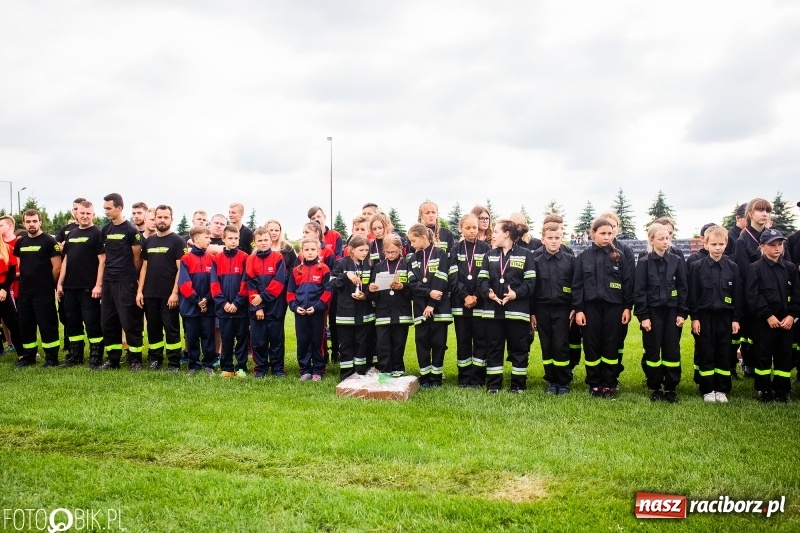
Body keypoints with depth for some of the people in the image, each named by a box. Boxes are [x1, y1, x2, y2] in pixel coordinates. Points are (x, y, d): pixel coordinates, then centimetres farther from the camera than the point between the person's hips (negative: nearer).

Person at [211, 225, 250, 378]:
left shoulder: (244, 258, -1)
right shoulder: (217, 259, 5)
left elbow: (245, 283, -6)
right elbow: (214, 283, 1)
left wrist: (237, 302, -12)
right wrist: (223, 302, -9)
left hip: (241, 307, -1)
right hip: (223, 307, 2)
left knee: (242, 338, 6)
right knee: (226, 338, 8)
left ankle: (241, 367, 14)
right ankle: (226, 368, 17)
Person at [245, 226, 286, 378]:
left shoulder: (278, 258, -1)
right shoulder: (250, 260, 4)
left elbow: (279, 281, -9)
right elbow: (250, 285, -1)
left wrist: (263, 296, -13)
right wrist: (257, 307, -9)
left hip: (275, 307, -1)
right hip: (256, 308, 2)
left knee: (276, 339, 6)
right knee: (258, 340, 6)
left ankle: (278, 368, 16)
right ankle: (260, 368, 18)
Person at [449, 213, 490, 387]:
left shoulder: (486, 248, 3)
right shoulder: (455, 250, 7)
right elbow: (453, 278, -1)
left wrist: (476, 297, -11)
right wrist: (465, 296, -13)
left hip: (481, 302, -1)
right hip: (460, 303, 1)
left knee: (481, 340, 1)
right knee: (463, 340, 5)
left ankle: (478, 377, 8)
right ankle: (464, 377, 12)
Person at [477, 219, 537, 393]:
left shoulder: (525, 254, 1)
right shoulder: (490, 255, 13)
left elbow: (530, 281, -5)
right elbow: (482, 280, 6)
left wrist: (516, 293, -21)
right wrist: (488, 292, -14)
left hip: (517, 310, -3)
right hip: (493, 309, 3)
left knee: (519, 348, 5)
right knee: (493, 347, 8)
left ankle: (518, 384, 15)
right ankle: (493, 384, 17)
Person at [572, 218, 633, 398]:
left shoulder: (619, 256, 3)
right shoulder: (584, 256, 2)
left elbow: (628, 283, 4)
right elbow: (577, 285, 1)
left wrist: (628, 307, -1)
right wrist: (578, 309, -4)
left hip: (613, 307, 0)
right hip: (591, 307, 0)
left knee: (611, 346, 5)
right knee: (592, 347, 5)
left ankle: (609, 384, 15)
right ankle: (594, 384, 17)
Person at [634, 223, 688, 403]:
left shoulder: (677, 261, 4)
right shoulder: (644, 263, -3)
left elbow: (683, 288, 5)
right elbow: (639, 291, -5)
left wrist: (682, 313, -1)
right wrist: (643, 316, -10)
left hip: (672, 312, 2)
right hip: (652, 312, -2)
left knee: (672, 351, 5)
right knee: (652, 351, 4)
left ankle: (671, 388, 16)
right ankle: (655, 387, 16)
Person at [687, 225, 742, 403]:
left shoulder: (732, 267, 3)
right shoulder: (696, 266, -4)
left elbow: (738, 295, 5)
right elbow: (692, 294, -3)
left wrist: (736, 319, 2)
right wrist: (694, 317, -7)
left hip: (725, 317, 2)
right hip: (704, 316, -2)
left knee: (724, 354, 7)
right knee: (705, 354, 4)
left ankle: (722, 390, 18)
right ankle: (707, 390, 14)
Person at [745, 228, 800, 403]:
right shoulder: (755, 268, -4)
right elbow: (752, 296, -11)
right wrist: (768, 316, -15)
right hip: (763, 321, -4)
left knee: (784, 355, 8)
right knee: (763, 355, 2)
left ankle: (782, 390, 20)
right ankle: (764, 390, 15)